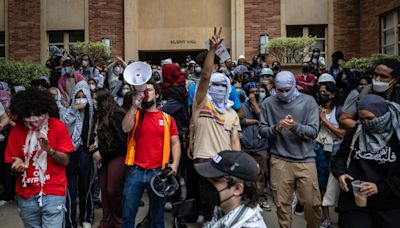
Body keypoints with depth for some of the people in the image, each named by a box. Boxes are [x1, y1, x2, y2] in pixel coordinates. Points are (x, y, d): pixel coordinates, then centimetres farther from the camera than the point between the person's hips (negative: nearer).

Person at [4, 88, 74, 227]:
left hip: (53, 193, -2)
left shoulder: (58, 126, -6)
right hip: (26, 195, 3)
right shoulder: (17, 130, -1)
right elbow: (12, 162, 5)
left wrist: (49, 150, -23)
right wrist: (17, 165, -18)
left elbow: (65, 161, -5)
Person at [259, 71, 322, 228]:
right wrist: (276, 128, -17)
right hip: (279, 160, 0)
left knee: (312, 202, 6)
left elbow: (313, 131, -6)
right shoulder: (268, 103, 1)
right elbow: (262, 131, 3)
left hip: (305, 159, 0)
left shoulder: (308, 101, -1)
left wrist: (295, 126, -23)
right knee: (282, 203, 7)